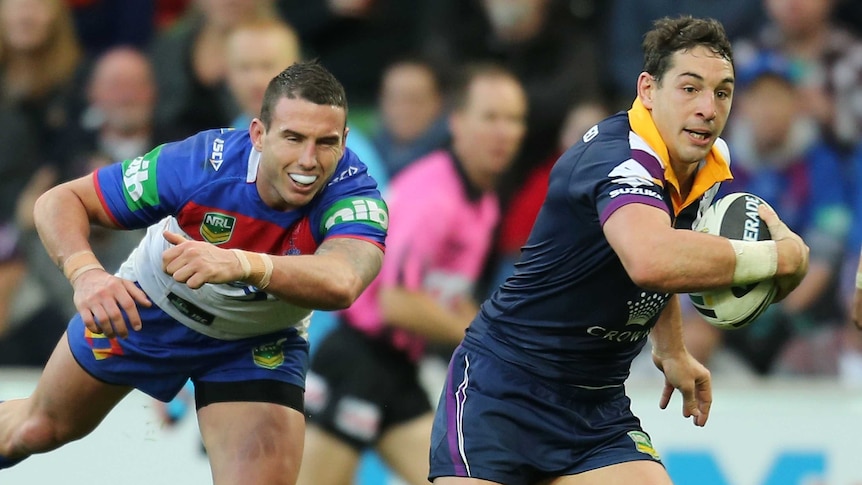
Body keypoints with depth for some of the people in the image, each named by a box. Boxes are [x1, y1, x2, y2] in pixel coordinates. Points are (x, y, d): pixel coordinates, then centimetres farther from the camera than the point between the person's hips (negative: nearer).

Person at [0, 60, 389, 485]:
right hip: (146, 307, 0)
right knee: (42, 427, 20)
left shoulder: (353, 193, -36)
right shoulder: (201, 163, -34)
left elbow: (342, 284, -58)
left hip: (256, 347, 0)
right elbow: (60, 201, -28)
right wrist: (85, 272, -49)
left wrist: (241, 264, -75)